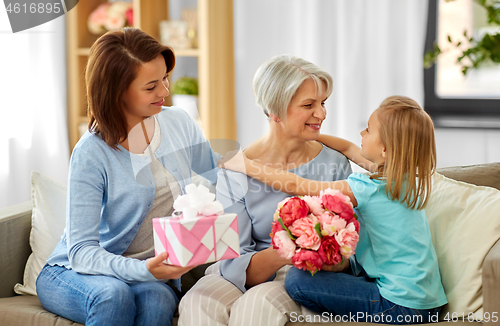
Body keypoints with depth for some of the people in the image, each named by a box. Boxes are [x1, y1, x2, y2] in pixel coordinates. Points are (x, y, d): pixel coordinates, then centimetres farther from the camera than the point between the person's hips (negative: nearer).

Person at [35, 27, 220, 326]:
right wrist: (142, 270, -39)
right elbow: (81, 251, -21)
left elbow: (217, 170, 20)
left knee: (158, 300, -33)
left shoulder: (179, 124, 0)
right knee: (113, 295, -38)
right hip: (71, 274, -3)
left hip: (149, 273, 3)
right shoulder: (92, 153, -17)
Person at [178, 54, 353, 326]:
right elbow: (235, 264, -11)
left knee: (259, 303, -34)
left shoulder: (334, 165, 2)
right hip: (245, 275, 0)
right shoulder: (235, 173, -3)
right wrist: (278, 256, -31)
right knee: (198, 302, -33)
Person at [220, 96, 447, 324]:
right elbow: (347, 147, 19)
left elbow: (295, 186, -12)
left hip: (403, 305, -9)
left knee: (297, 279, -12)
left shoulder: (367, 189, -19)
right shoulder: (405, 177, 4)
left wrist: (246, 165, -3)